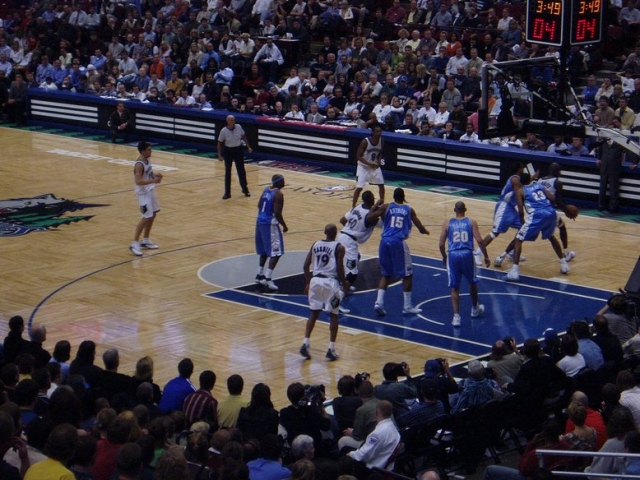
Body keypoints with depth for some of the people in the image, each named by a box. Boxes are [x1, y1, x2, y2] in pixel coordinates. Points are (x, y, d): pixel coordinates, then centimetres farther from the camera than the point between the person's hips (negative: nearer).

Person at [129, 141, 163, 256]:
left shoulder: (148, 159, 5)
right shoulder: (139, 164, -24)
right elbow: (138, 181, -30)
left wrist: (155, 175, 1)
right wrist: (153, 181, -34)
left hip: (150, 191, 10)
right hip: (144, 193, -10)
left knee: (152, 215, 15)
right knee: (146, 217, -9)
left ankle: (145, 240, 27)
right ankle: (135, 244, -4)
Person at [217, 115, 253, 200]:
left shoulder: (239, 127, -8)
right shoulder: (223, 131, -16)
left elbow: (243, 137, 8)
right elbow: (219, 143, -8)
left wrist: (248, 147, 9)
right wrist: (219, 155, -12)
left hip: (238, 150, 2)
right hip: (228, 151, -2)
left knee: (241, 171, 8)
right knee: (227, 172, 4)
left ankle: (245, 189, 25)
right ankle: (227, 193, 10)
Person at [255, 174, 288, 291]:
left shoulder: (266, 190, 8)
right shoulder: (278, 194, -17)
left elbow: (259, 205, 15)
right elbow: (277, 213, -21)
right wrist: (284, 225, -9)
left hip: (260, 222, 9)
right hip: (270, 224, -9)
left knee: (264, 251, 22)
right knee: (276, 252, -5)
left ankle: (260, 275, 26)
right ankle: (267, 279, -12)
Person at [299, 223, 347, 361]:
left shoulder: (315, 245, 7)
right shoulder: (339, 248, -6)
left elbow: (306, 266, 6)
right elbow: (340, 269, -11)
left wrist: (309, 282, 17)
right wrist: (344, 285, 3)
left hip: (316, 280, 4)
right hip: (331, 282, -4)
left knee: (313, 313, 14)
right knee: (333, 315, 7)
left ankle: (305, 344, 4)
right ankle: (331, 350, 3)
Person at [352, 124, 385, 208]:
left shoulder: (381, 141, -8)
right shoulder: (365, 142, -25)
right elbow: (358, 156, -20)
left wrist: (379, 160, -13)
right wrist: (369, 164, -30)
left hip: (375, 166, 5)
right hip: (363, 167, -5)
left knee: (381, 185, 10)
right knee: (359, 188, -12)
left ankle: (381, 202, 32)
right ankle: (353, 206, -3)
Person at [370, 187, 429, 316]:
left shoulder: (386, 207, 9)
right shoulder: (409, 209, 9)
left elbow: (370, 218, -1)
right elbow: (420, 228, 9)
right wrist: (425, 231, 33)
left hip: (385, 241, 3)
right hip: (399, 242, -3)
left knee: (386, 274, 17)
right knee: (407, 274, 11)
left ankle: (379, 302, 2)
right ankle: (407, 306, 12)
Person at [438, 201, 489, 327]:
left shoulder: (447, 223, 6)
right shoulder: (471, 222, 5)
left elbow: (441, 244, 4)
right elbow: (479, 241, -4)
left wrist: (444, 257, 21)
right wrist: (486, 256, 6)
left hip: (453, 255, 0)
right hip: (467, 254, 0)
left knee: (454, 287, 8)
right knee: (472, 282, 25)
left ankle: (456, 316, -2)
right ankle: (475, 309, 40)